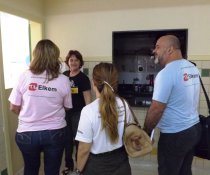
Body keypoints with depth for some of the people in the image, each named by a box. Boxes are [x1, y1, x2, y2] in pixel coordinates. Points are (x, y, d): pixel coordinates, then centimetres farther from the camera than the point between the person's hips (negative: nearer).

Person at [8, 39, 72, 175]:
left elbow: (14, 108, -4)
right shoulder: (63, 80, -10)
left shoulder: (25, 77, -11)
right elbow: (67, 107, 1)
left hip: (27, 133, 1)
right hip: (55, 132, 0)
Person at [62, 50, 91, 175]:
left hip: (78, 113, -5)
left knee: (78, 140, 5)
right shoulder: (64, 75, 5)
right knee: (67, 139, 16)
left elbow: (87, 98, -12)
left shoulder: (83, 78, -10)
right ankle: (69, 164, 35)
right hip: (65, 112, 5)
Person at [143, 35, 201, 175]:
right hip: (194, 128, 8)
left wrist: (146, 132, -7)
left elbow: (156, 109, -21)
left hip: (175, 135, -8)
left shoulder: (166, 73, -22)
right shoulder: (193, 68, 4)